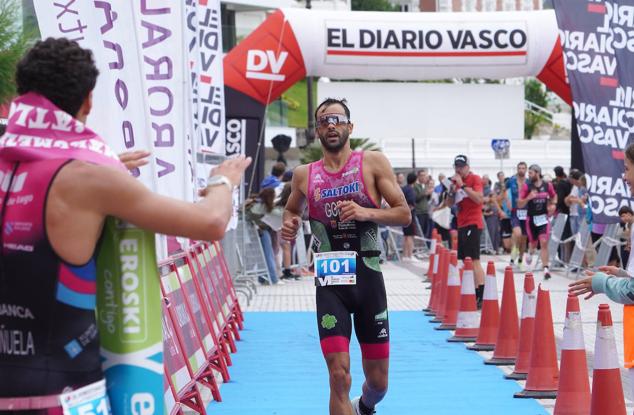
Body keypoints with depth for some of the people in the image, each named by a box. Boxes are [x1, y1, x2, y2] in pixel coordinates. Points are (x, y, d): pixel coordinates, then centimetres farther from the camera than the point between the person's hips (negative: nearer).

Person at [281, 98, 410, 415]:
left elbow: (404, 214, -2)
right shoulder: (304, 175, 6)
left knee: (378, 381, 11)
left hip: (368, 279, 0)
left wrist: (367, 212, -20)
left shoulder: (373, 163, -1)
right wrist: (289, 225, 1)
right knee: (339, 378, -12)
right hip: (329, 282, 0)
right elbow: (292, 210, 24)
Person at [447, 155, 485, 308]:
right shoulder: (457, 181, 16)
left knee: (474, 260, -14)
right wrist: (452, 189, -1)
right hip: (461, 224, 8)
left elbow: (479, 199, -20)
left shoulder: (475, 179, -6)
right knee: (465, 260, 6)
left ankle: (481, 296, -17)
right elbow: (450, 203, 18)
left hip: (473, 224, -8)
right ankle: (473, 293, 9)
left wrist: (462, 185, -19)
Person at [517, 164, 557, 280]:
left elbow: (554, 196, 20)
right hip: (531, 218, 1)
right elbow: (519, 204, -5)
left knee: (544, 243, -13)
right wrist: (528, 197, -22)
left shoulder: (547, 186, -1)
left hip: (543, 218, -1)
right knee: (533, 242, 15)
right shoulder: (527, 187, -4)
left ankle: (546, 269, -13)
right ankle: (530, 252, 52)